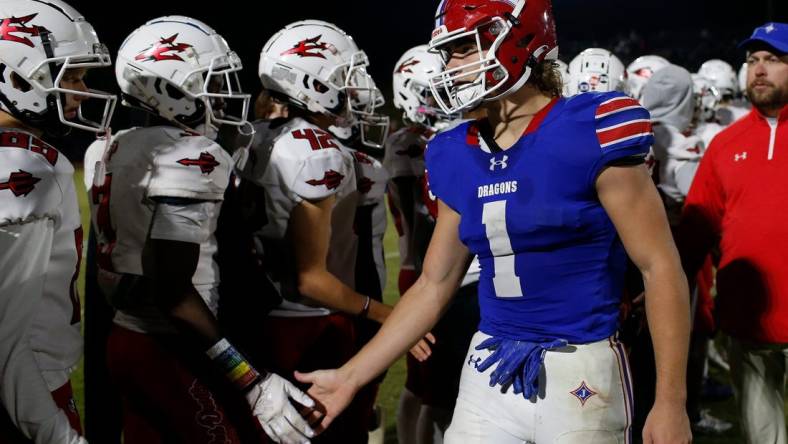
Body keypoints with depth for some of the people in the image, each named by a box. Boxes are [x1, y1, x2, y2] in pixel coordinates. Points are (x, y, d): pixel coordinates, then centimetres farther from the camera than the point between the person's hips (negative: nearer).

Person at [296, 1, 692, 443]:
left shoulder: (588, 132, -11)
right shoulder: (458, 158, 6)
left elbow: (661, 266, -11)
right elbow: (434, 286, 14)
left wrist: (671, 401, -15)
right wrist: (351, 376, 12)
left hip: (580, 374, -5)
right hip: (488, 375, 5)